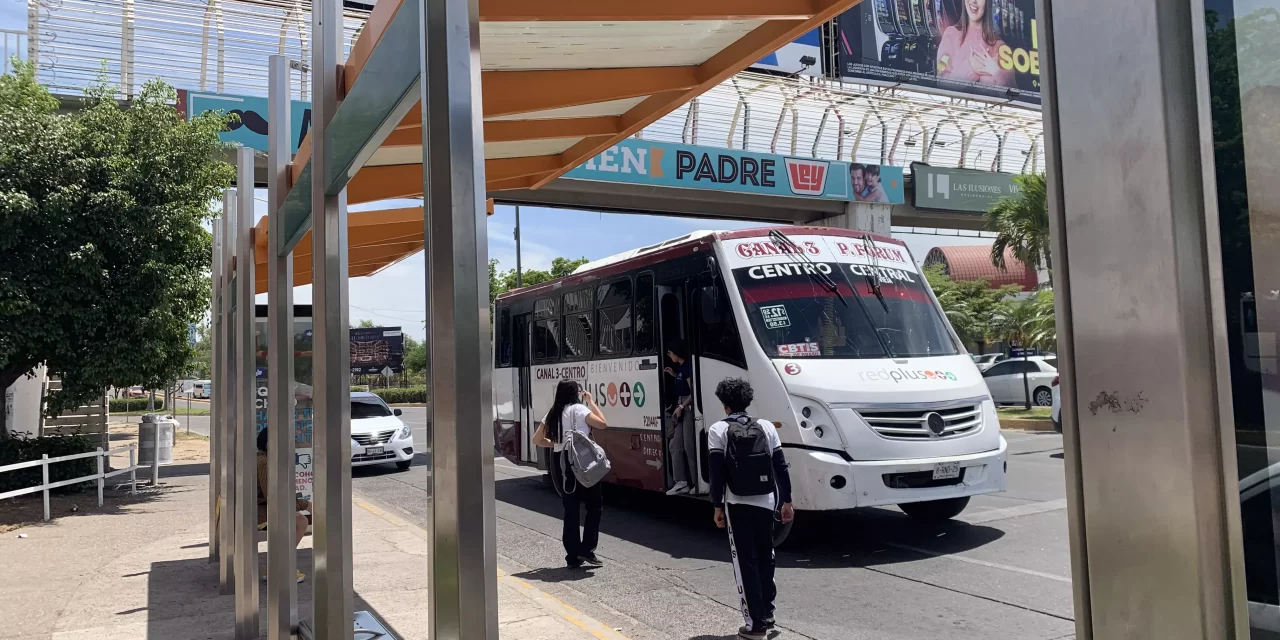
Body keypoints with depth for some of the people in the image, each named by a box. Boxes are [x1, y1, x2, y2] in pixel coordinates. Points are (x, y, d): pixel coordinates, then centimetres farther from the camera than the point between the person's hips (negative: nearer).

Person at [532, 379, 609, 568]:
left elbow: (537, 439, 15)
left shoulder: (552, 414, 12)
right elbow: (603, 424, -9)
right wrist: (591, 402, 0)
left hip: (561, 464, 6)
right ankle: (586, 549, 0)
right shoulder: (578, 409, -7)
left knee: (570, 509, 9)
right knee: (595, 505, 7)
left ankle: (573, 556, 10)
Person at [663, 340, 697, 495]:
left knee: (689, 446, -7)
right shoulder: (681, 367, 14)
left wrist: (681, 407, -16)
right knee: (676, 445, 7)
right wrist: (674, 375, 17)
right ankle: (682, 482, 8)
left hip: (688, 408, -10)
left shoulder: (688, 366, -13)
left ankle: (696, 483, -2)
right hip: (681, 407, 10)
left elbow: (693, 391, -16)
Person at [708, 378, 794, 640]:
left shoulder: (718, 430, -4)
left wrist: (718, 506, -3)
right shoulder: (766, 427, 6)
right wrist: (786, 501, 11)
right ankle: (767, 616, 27)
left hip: (738, 504, -4)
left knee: (746, 563, 2)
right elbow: (781, 467, 5)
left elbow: (718, 472, -9)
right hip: (766, 502, 4)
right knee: (765, 559, 18)